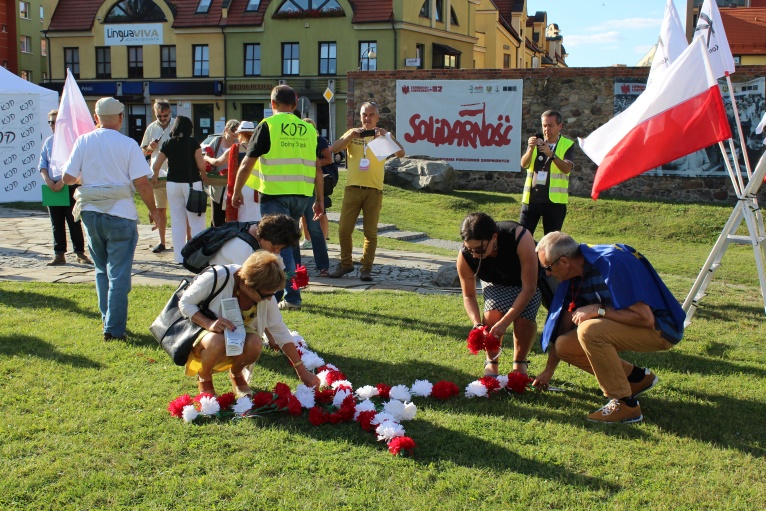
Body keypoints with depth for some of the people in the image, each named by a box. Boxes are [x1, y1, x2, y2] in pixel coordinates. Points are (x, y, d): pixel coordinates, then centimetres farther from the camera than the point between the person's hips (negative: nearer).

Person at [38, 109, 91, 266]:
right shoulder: (48, 142, 12)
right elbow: (42, 164, 11)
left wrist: (63, 181, -19)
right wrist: (47, 180, -6)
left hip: (70, 186, -5)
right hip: (52, 187, 5)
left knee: (74, 222, -1)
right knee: (56, 223, 7)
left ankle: (80, 254, 6)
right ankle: (59, 254, 13)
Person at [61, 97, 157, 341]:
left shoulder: (83, 141, 0)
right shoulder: (128, 144, -8)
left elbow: (67, 178, 0)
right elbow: (142, 183, -11)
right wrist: (153, 210, 2)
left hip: (91, 213, 4)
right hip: (120, 215, -3)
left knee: (102, 271, 18)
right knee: (118, 273, 2)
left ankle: (109, 322, 22)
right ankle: (114, 328, 2)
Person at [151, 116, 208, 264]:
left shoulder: (168, 143, 3)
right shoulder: (193, 142, -6)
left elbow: (156, 166, 5)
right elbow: (201, 165, -11)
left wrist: (155, 177, 26)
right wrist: (203, 175, 10)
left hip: (173, 184, 3)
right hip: (192, 183, -3)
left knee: (177, 221, 8)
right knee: (196, 220, 3)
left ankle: (179, 256, 11)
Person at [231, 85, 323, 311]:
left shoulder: (268, 125, -4)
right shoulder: (308, 129, 9)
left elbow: (248, 163, -4)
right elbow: (317, 168, 10)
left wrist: (237, 191, 7)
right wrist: (320, 199, 16)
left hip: (275, 193, -5)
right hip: (301, 195, 5)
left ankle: (293, 296, -4)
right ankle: (274, 291, 24)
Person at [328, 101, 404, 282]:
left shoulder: (383, 135, 6)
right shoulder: (353, 133, 9)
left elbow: (400, 153, -9)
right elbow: (333, 149, -4)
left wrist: (386, 136, -21)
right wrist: (350, 136, -18)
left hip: (374, 190, -1)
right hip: (353, 188, 1)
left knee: (371, 232, 2)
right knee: (344, 229, 2)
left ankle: (366, 268, 10)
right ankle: (346, 264, 18)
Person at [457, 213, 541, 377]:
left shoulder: (521, 239, -42)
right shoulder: (465, 256, -31)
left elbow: (529, 288, -34)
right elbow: (469, 296, -14)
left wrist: (505, 322, -38)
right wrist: (477, 324, -31)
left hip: (527, 278, -2)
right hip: (495, 283, 2)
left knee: (524, 319, -25)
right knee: (492, 314, -27)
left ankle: (520, 365, 3)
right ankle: (491, 364, -2)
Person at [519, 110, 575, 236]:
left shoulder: (568, 145, 3)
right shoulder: (536, 142, 12)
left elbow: (567, 168, -14)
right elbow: (524, 164, -3)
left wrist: (551, 154, -28)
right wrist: (531, 149, -22)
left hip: (554, 200, -2)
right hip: (531, 198, 3)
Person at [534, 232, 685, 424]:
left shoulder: (612, 263, -27)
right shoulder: (576, 273, -1)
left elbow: (645, 318, -29)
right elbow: (563, 324, 7)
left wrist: (598, 310, -24)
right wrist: (548, 371, 13)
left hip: (659, 328, -9)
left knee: (589, 330, -30)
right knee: (564, 346, -4)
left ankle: (625, 404, -18)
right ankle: (636, 377, 12)